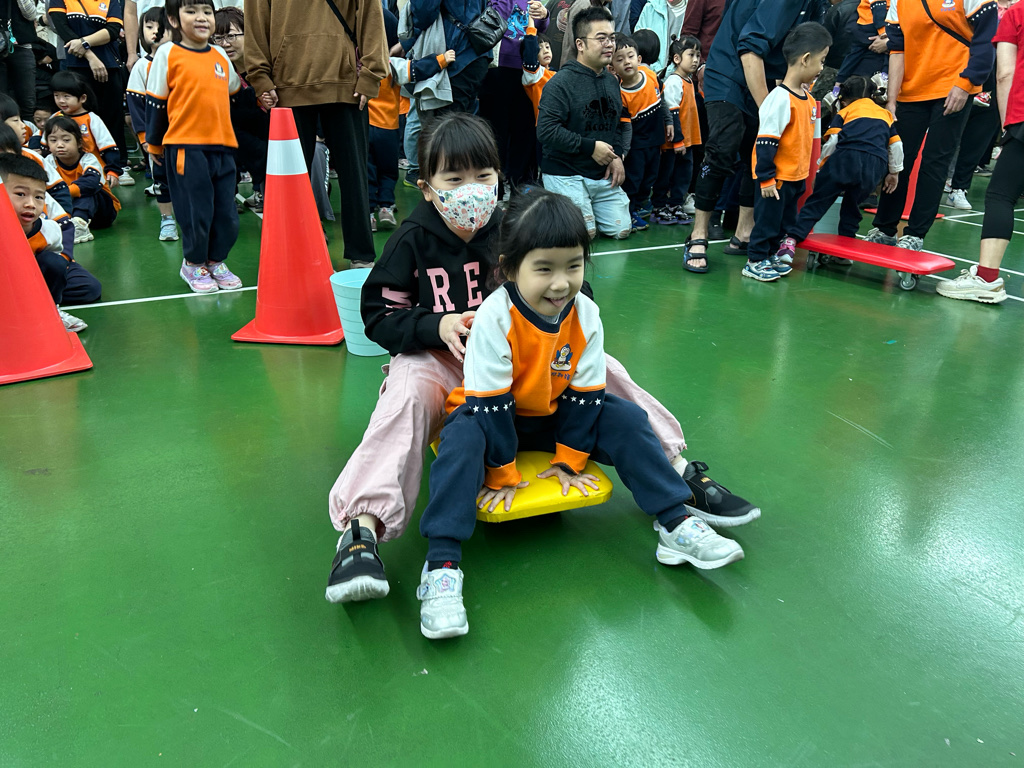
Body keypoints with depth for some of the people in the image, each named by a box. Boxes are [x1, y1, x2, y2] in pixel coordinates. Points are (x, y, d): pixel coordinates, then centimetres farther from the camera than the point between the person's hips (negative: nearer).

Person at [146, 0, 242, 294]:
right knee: (195, 210, 0)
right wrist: (154, 144, 6)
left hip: (223, 145, 5)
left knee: (227, 212, 6)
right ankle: (193, 264, 19)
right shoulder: (168, 54, -1)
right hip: (185, 146, -4)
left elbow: (234, 92, 29)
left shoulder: (221, 55, 12)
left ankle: (216, 261, 25)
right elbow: (155, 102, 3)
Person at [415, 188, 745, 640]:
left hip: (552, 416, 4)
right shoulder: (495, 318, -27)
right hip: (493, 414, -4)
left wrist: (569, 460, -6)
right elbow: (489, 402, -24)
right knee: (464, 438, -35)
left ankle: (675, 524, -5)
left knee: (626, 420, -12)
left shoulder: (586, 315, -13)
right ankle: (442, 564, -35)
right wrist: (501, 473, -19)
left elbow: (585, 394, -6)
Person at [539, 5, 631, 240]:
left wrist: (618, 156, -1)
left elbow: (623, 123, 19)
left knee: (621, 229, 2)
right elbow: (546, 130, -22)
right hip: (566, 174, -7)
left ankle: (584, 208, 27)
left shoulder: (612, 81, 12)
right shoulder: (562, 82, -12)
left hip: (604, 175, 7)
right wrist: (590, 147, -19)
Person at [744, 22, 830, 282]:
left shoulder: (806, 95, 7)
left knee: (786, 219, 18)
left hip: (796, 175, 9)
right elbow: (765, 142, -23)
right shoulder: (780, 98, -21)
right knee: (768, 219, 2)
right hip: (776, 178, -9)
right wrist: (766, 178, -21)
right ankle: (755, 262, 15)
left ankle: (770, 255, 32)